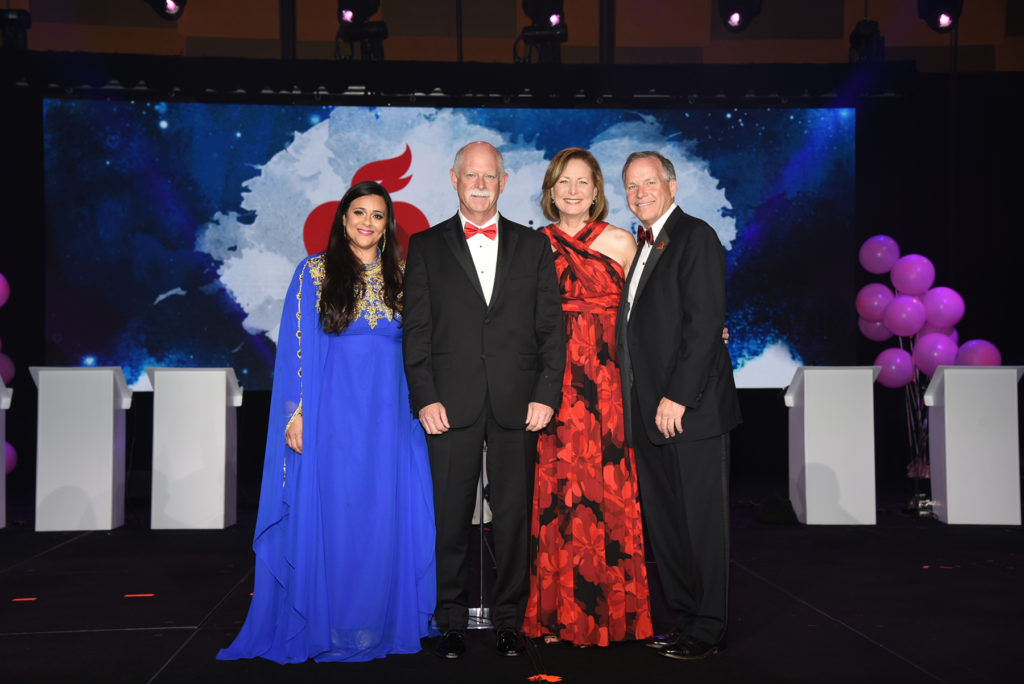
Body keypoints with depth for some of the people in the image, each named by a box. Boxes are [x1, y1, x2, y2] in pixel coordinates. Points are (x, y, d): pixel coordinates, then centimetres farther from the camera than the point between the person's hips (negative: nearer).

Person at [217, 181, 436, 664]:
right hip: (333, 412, -3)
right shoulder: (314, 272, 2)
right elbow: (296, 348, -1)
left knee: (386, 517, 4)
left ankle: (380, 621, 16)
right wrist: (296, 412, -8)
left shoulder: (398, 279, 11)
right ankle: (327, 626, 12)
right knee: (331, 513, 0)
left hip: (390, 417, 3)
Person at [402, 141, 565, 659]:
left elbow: (551, 326, 6)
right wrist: (425, 398, -7)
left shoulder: (533, 246, 11)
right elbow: (416, 330, 3)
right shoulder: (425, 247, 8)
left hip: (517, 403, 1)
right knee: (450, 519, 4)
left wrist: (546, 394, -4)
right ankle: (452, 621, 17)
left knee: (514, 518, 6)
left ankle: (509, 621, 18)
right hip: (451, 403, -1)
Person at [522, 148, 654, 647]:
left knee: (602, 488, -2)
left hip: (603, 380, -2)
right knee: (553, 488, 2)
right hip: (550, 382, 2)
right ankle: (557, 612, 13)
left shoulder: (619, 242, 4)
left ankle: (608, 611, 10)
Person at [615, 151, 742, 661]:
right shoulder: (641, 247, 19)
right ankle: (685, 619, 23)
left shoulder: (695, 236, -7)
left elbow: (705, 322, -16)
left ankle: (708, 629, 10)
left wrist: (677, 397, -19)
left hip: (690, 408, -8)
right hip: (650, 414, 8)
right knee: (662, 525, 12)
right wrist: (637, 406, 8)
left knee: (700, 523, 0)